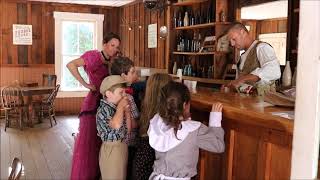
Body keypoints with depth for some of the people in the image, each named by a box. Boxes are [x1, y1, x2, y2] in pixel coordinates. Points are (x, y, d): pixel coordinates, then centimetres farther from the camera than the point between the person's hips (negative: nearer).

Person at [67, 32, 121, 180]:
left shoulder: (112, 61, 12)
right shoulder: (93, 55, -6)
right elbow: (71, 65, -14)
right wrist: (85, 84, -15)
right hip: (93, 103, -6)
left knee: (102, 143, 11)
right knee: (88, 141, -1)